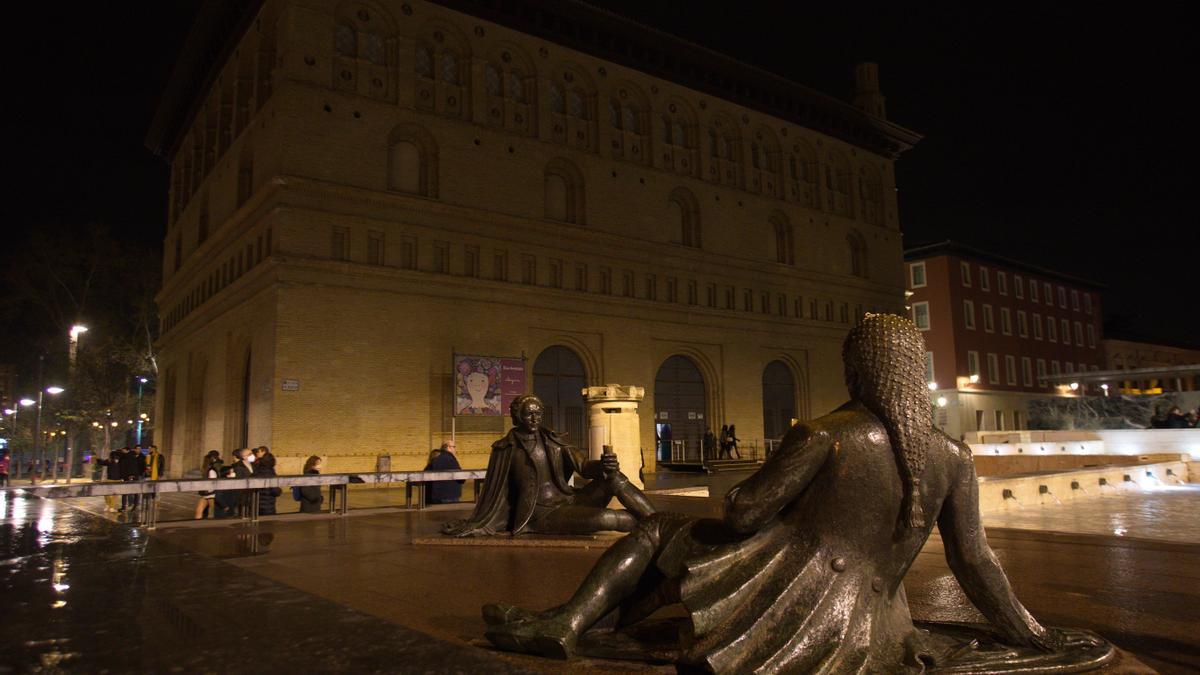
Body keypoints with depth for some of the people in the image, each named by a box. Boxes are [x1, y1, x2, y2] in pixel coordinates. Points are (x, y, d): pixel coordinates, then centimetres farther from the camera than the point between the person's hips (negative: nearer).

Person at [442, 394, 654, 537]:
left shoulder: (553, 441, 8)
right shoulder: (506, 448, -3)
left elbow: (583, 467, -2)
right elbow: (495, 490, 2)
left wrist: (603, 465, -23)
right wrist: (477, 524, 1)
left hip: (569, 500, 5)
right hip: (542, 513, -5)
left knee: (613, 476, -20)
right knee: (606, 518, -30)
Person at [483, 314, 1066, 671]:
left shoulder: (823, 435, -11)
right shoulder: (953, 458, 3)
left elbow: (742, 515, -10)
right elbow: (975, 563, 9)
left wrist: (740, 498, 14)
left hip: (780, 588, -4)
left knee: (656, 531, 9)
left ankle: (565, 622, -2)